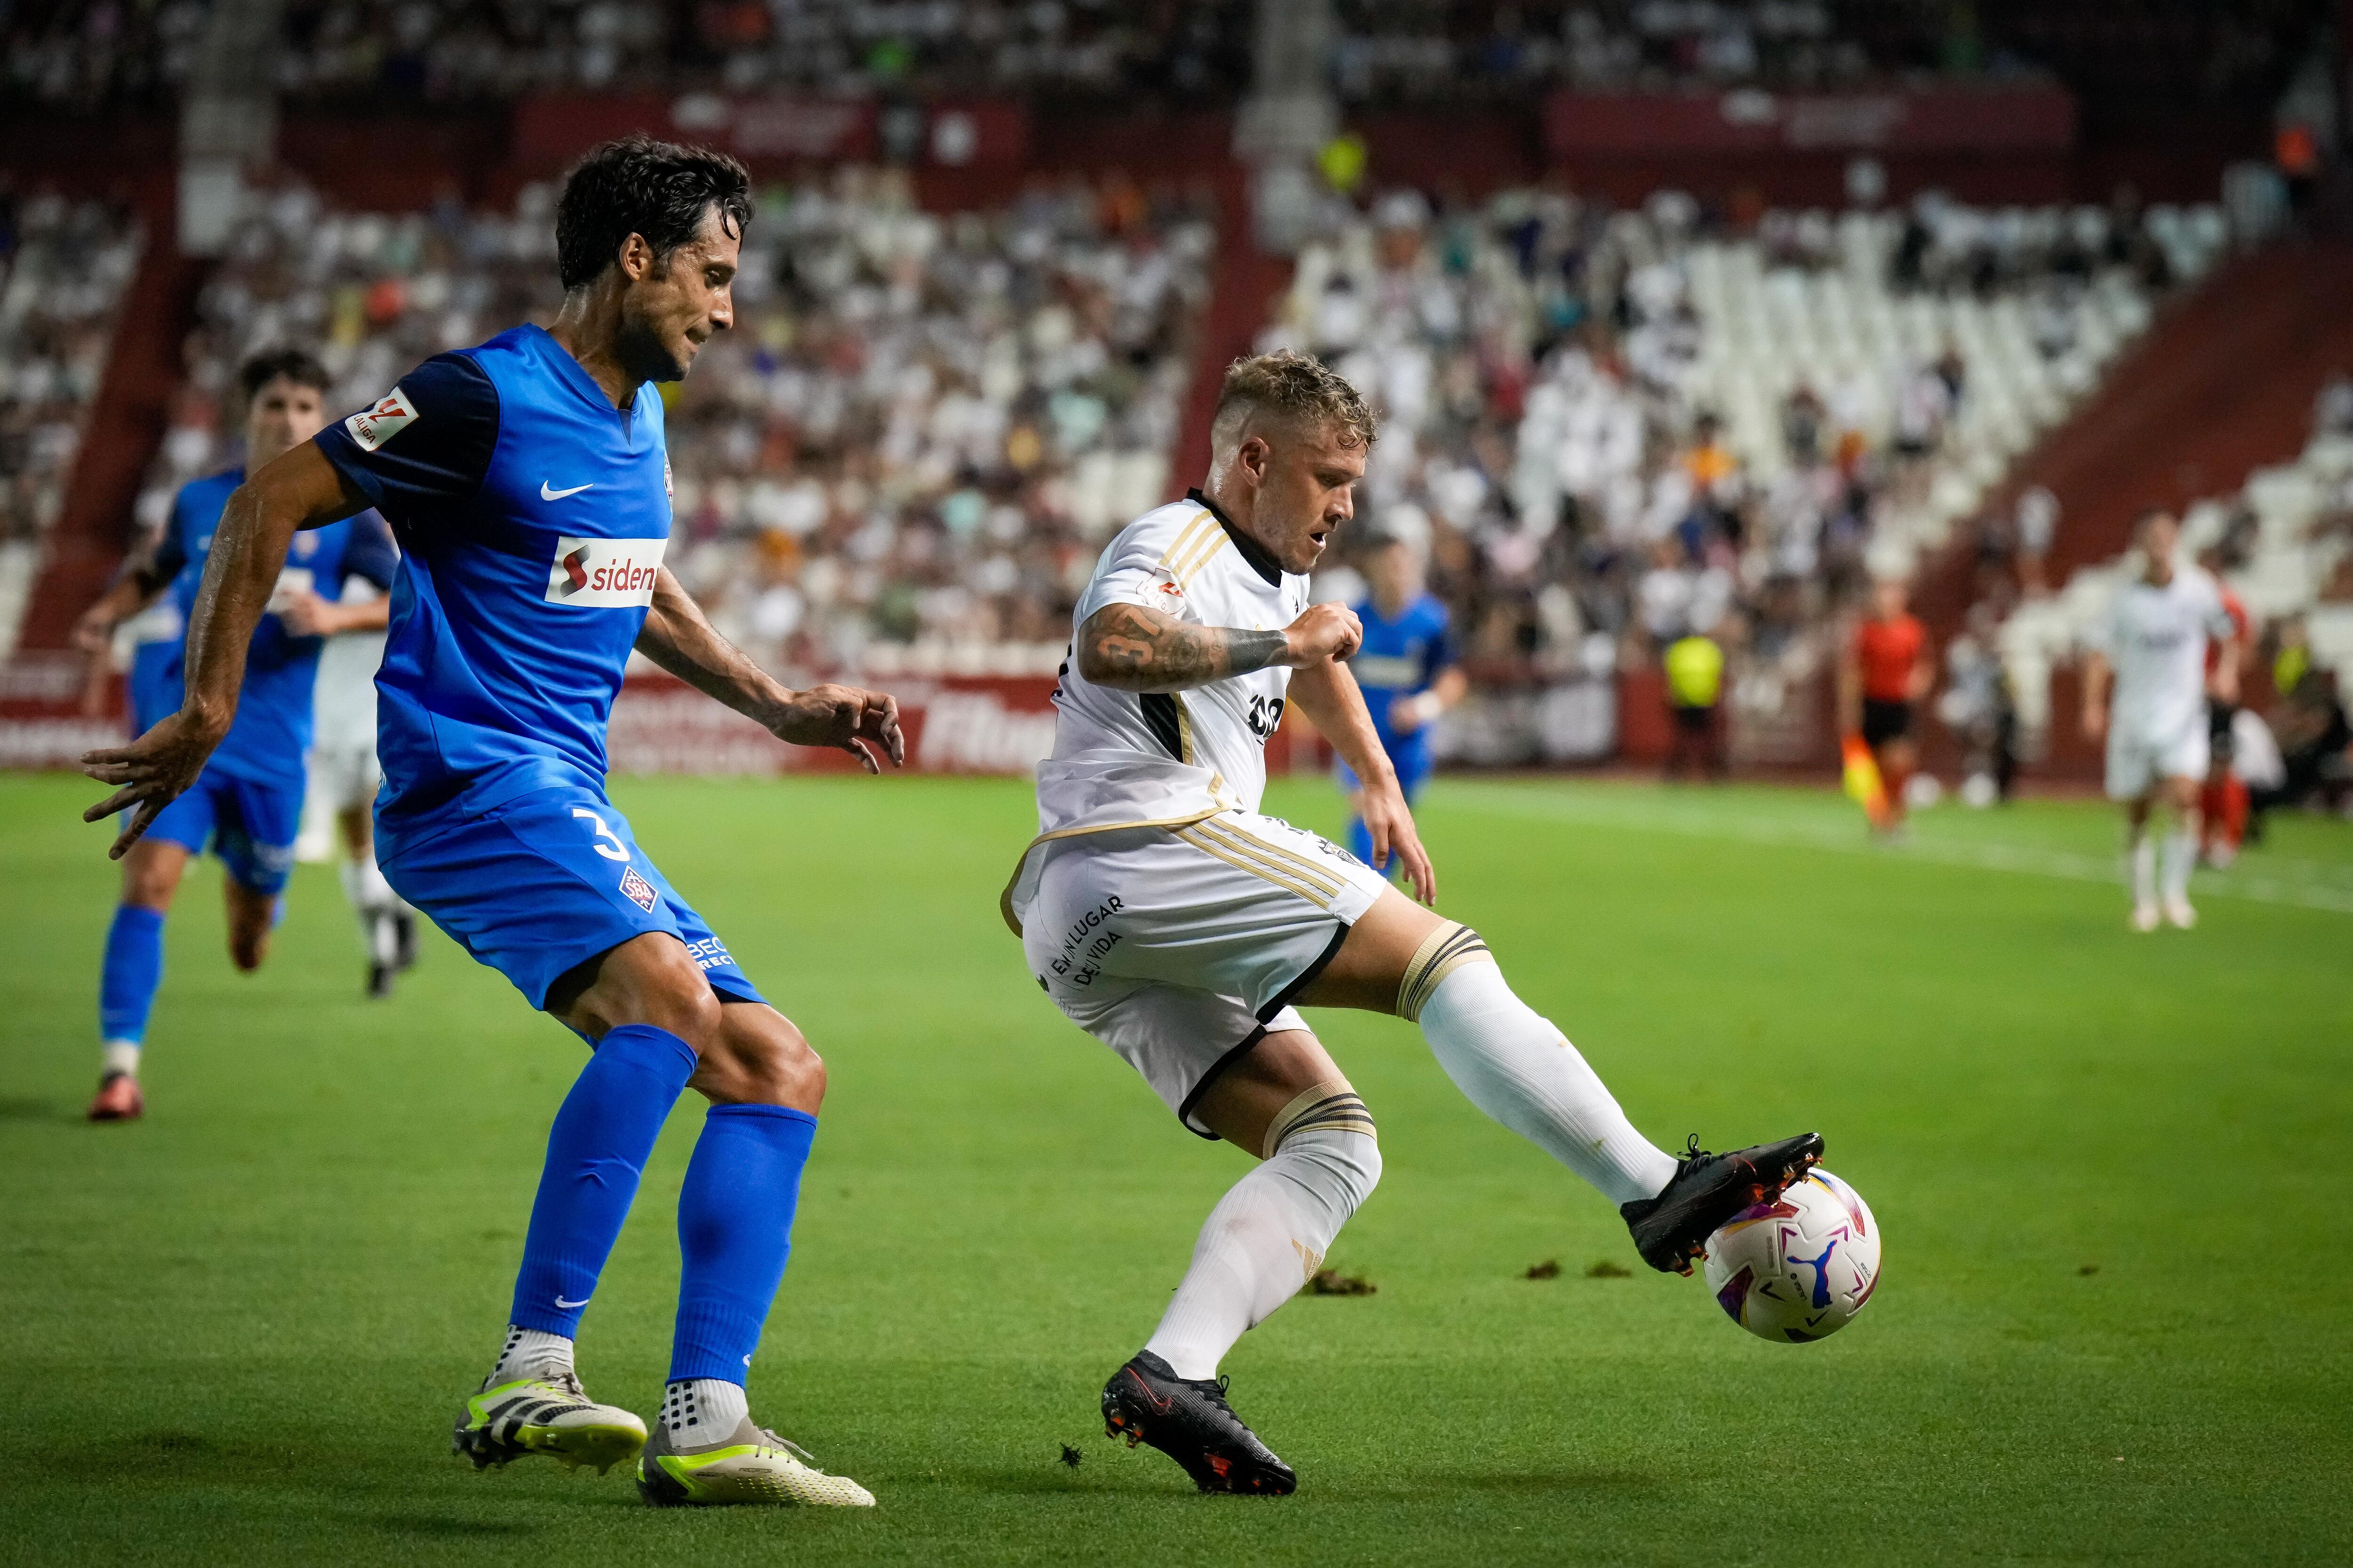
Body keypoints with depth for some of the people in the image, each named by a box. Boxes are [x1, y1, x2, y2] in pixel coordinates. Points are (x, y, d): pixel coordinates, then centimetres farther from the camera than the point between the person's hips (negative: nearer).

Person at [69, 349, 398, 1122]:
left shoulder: (345, 515, 0)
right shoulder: (199, 503, 6)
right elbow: (151, 572, 24)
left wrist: (339, 616, -18)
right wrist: (107, 613, 4)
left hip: (273, 743, 0)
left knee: (250, 948, 11)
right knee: (148, 880, -20)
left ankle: (247, 889, 50)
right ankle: (120, 1067, -18)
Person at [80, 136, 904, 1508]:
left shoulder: (640, 418, 17)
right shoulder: (486, 400, -9)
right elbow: (270, 507, -5)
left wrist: (780, 709, 29)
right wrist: (207, 711, -5)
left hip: (573, 803, 9)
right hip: (470, 775, -9)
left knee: (781, 1072, 1)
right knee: (667, 995, -33)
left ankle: (704, 1426, -3)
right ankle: (531, 1373, -34)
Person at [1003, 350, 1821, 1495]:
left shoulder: (1269, 573, 27)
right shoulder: (1177, 545, -4)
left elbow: (1318, 657, 51)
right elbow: (1108, 645, -27)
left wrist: (1381, 785, 46)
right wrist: (1278, 642, -21)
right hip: (1151, 852, -10)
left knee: (1330, 1146, 1)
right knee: (1440, 959, -14)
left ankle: (1170, 1374, -17)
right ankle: (1656, 1192, -19)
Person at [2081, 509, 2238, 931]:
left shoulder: (2199, 589, 1)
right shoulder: (2125, 599, -1)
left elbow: (2228, 638, 14)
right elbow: (2102, 657, -1)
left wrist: (2226, 674, -4)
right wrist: (2094, 706, -14)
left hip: (2184, 711, -1)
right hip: (2134, 715, 1)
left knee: (2185, 795, -21)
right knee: (2137, 813, 5)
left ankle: (2175, 892, -10)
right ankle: (2143, 900, 20)